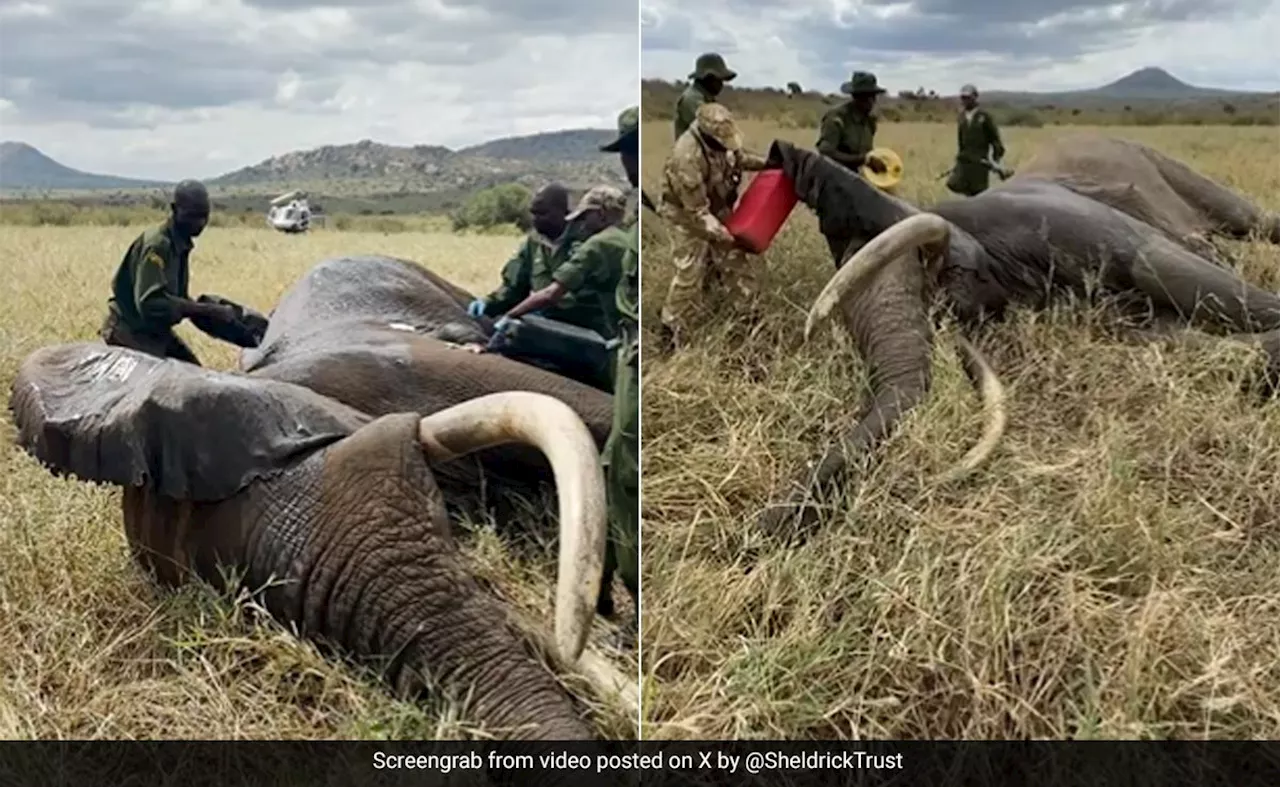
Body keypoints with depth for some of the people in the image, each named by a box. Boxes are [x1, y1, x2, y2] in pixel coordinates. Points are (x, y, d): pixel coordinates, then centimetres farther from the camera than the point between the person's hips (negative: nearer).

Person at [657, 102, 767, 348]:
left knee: (741, 256, 14)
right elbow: (696, 211, -34)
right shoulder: (687, 158, -39)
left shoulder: (718, 138, -16)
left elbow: (738, 156, 10)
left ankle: (752, 308, 34)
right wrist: (723, 236, -34)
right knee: (690, 273, -8)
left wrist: (767, 163, -3)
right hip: (688, 214, -7)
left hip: (719, 207, 7)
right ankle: (672, 328, 8)